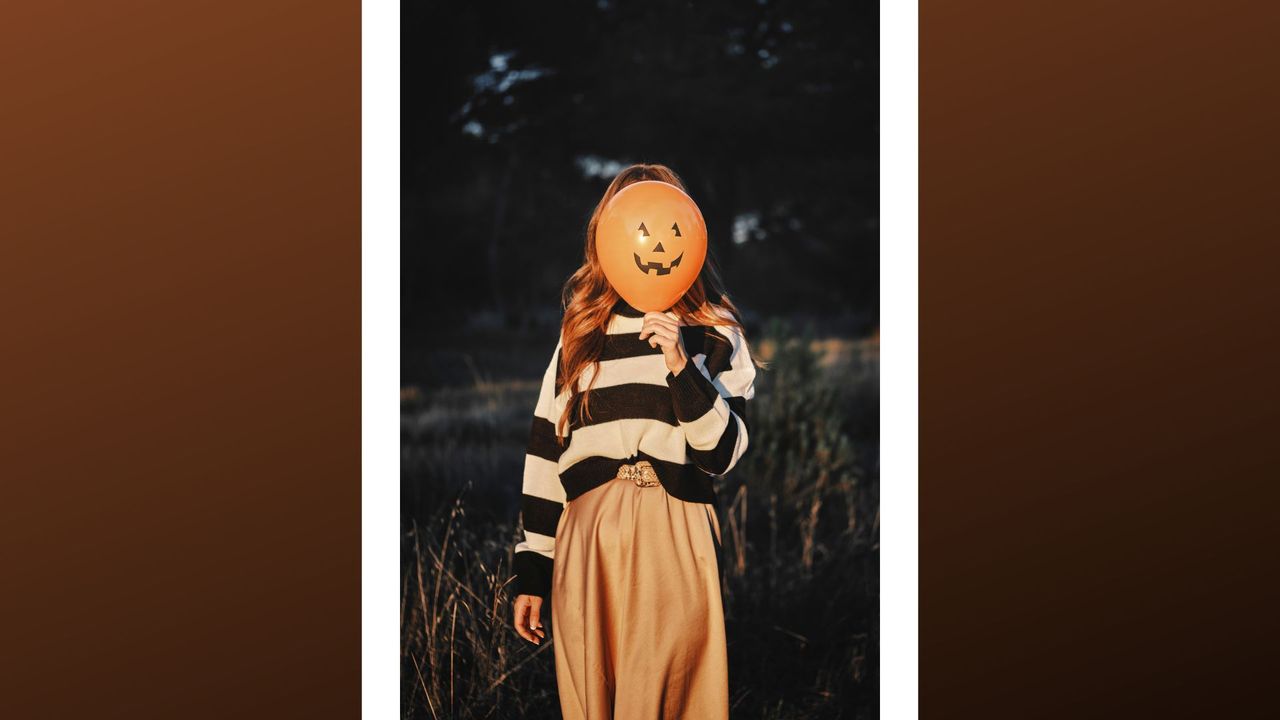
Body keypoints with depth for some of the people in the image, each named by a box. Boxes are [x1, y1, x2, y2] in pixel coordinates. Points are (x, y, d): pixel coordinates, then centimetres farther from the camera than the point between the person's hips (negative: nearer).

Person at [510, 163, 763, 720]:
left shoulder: (713, 329, 8)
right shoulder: (582, 328, 14)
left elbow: (723, 450, -1)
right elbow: (545, 448, 12)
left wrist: (681, 365, -15)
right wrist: (531, 572, 8)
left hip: (676, 536, -2)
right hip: (587, 532, 2)